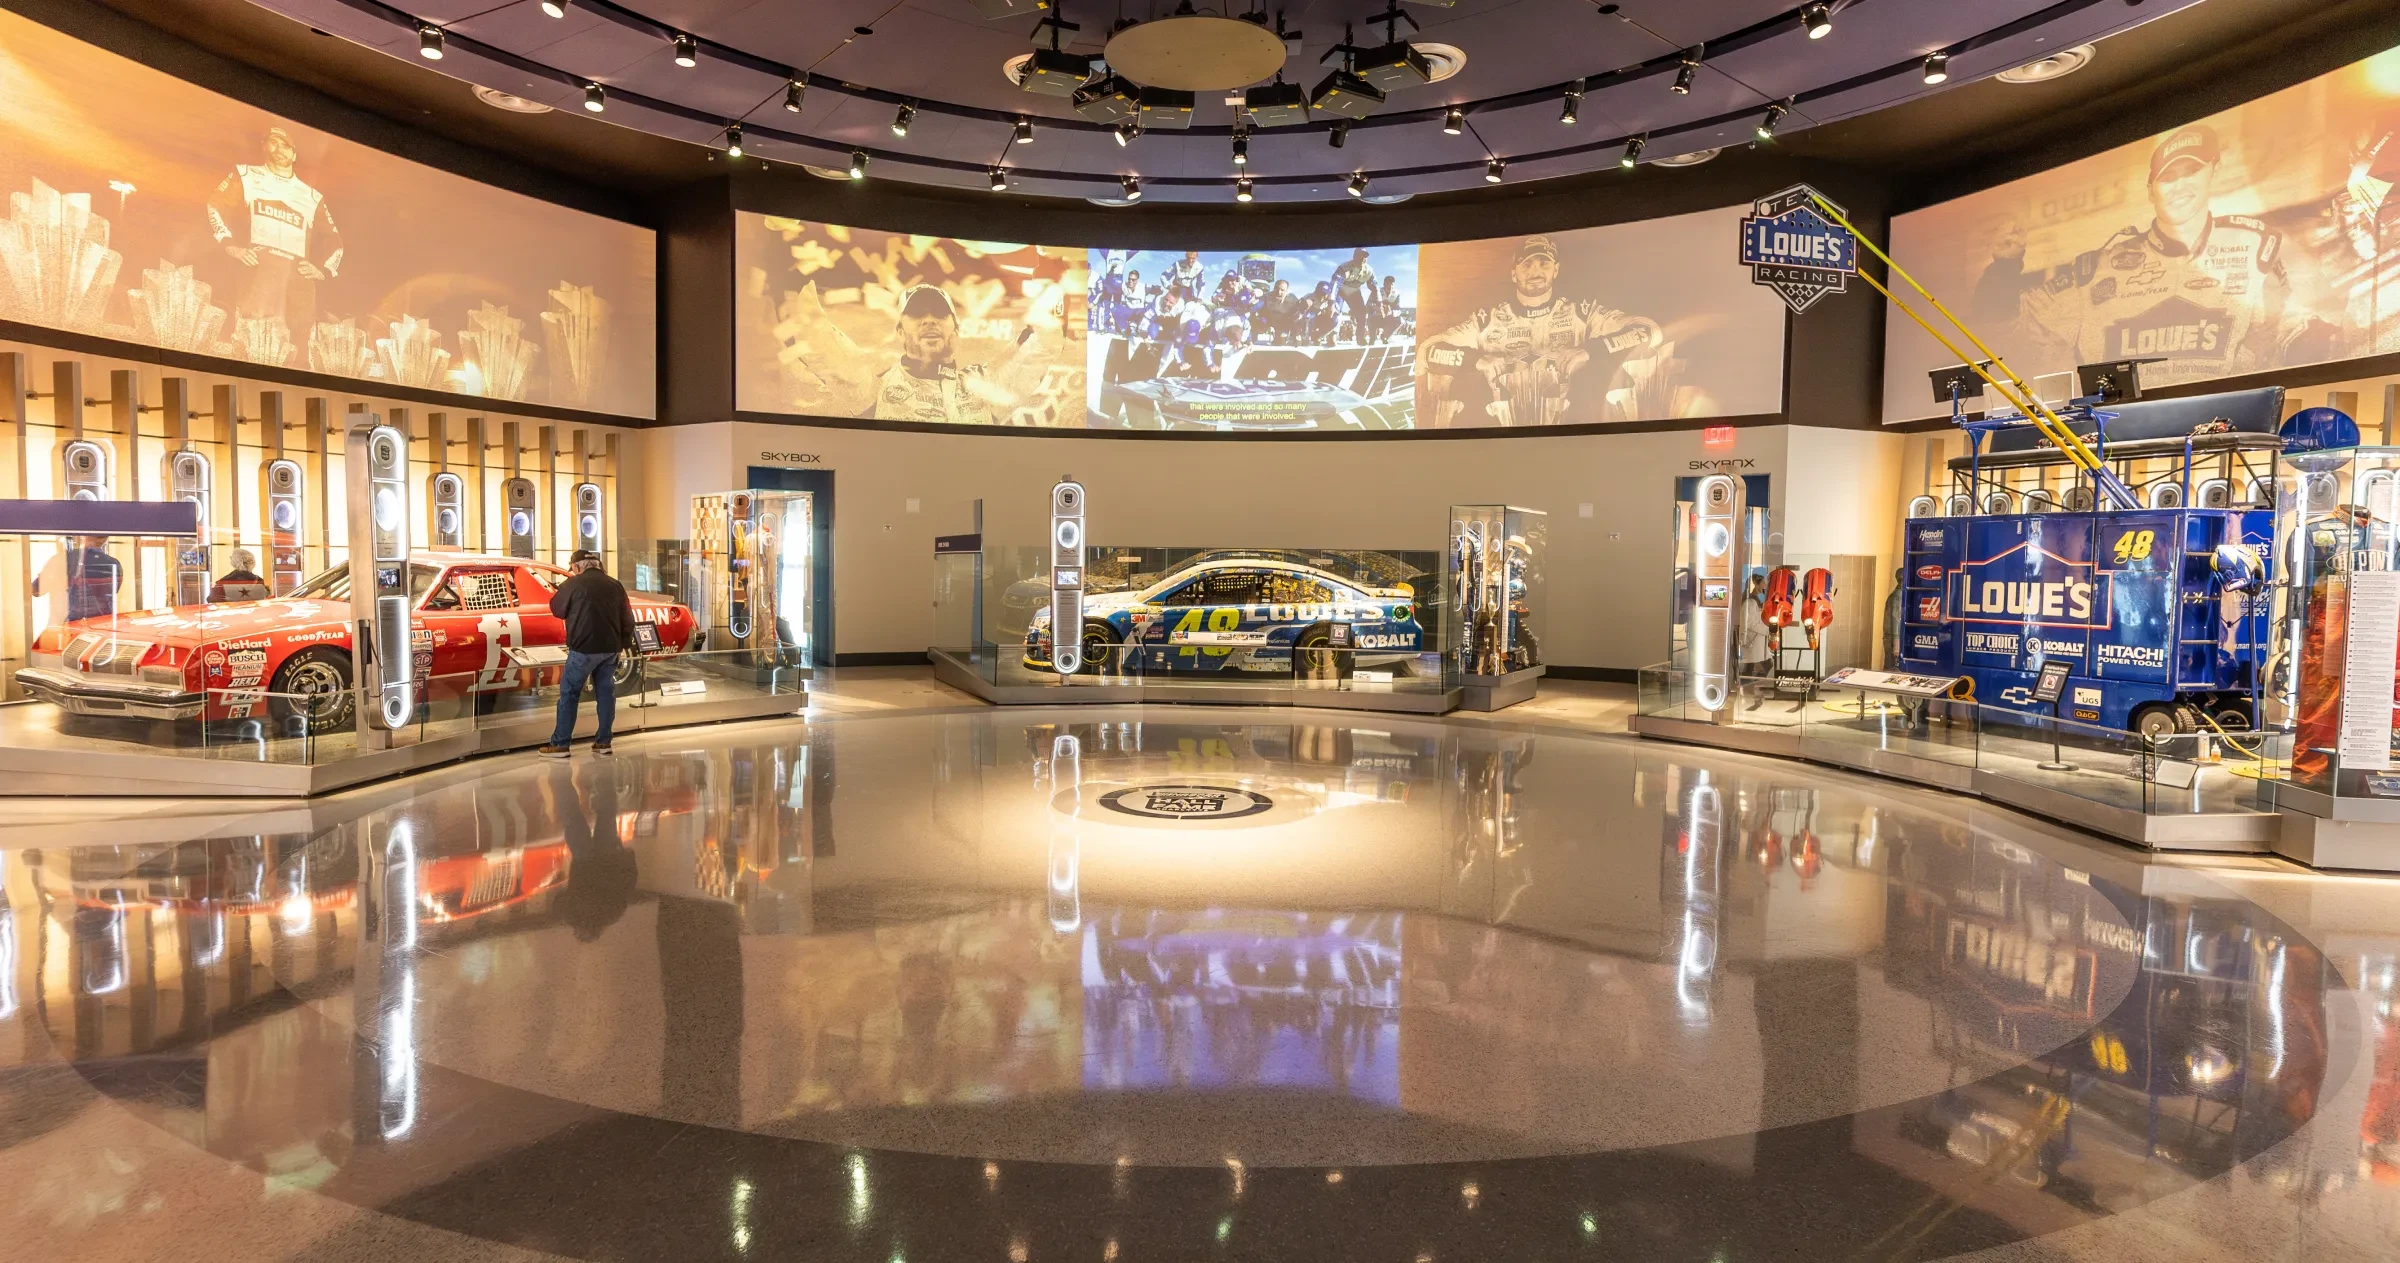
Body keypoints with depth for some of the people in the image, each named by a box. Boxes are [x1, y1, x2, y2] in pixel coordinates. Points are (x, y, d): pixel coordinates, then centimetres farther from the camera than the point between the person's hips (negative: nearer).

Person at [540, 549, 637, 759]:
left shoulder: (574, 584, -7)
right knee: (606, 693, 11)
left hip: (583, 648, -5)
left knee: (568, 693, 3)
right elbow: (627, 618, 9)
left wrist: (563, 589, 21)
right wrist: (624, 643, 18)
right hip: (610, 649, 5)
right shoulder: (615, 585, 7)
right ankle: (603, 741, 12)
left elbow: (556, 608, 5)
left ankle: (559, 744, 3)